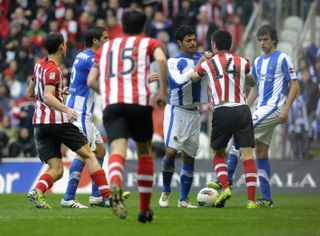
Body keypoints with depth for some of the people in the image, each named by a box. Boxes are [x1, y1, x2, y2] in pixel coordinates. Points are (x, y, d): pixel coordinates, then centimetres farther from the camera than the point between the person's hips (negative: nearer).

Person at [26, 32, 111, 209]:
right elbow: (48, 97, -25)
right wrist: (66, 109, -40)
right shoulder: (53, 70, -11)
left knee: (56, 170, 0)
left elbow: (30, 92, 27)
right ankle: (107, 195, 1)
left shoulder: (39, 65, 14)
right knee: (88, 155, 5)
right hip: (57, 121, -7)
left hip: (39, 123, 7)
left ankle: (37, 191, -27)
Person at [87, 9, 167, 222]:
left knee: (118, 150, -16)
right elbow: (161, 59, -6)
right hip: (139, 101, -1)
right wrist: (163, 90, 1)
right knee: (144, 151, 18)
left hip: (111, 104, 1)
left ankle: (115, 188, -50)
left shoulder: (106, 47, 27)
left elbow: (91, 81, 21)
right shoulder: (148, 43, 18)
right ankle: (145, 209, 19)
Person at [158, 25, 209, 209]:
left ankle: (184, 199, 12)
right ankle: (166, 192, 4)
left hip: (194, 113, 4)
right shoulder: (173, 62, -7)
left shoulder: (202, 57, 6)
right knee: (171, 151, -16)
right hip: (176, 111, -4)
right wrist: (198, 66, -27)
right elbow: (179, 81, -24)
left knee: (189, 156, 5)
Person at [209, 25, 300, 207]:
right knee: (261, 153, 5)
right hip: (262, 110, 8)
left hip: (274, 109, -8)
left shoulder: (283, 59, -5)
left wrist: (286, 109, -18)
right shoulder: (258, 61, 17)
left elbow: (295, 86, -8)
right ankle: (266, 199, 7)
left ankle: (226, 181, -16)